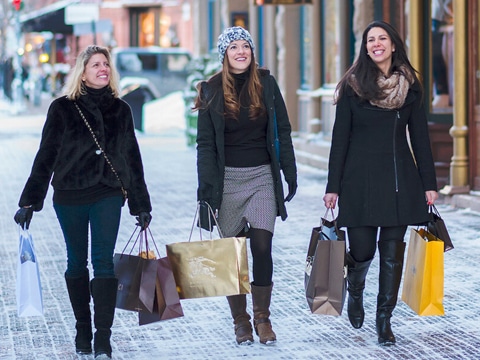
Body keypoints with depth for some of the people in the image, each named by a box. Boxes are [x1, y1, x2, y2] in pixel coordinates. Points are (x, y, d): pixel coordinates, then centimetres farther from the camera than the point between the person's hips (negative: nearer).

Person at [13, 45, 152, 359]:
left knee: (104, 260, -9)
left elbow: (133, 159, 12)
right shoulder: (63, 109, 0)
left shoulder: (120, 110, 7)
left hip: (108, 196, 0)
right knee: (77, 262, 9)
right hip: (70, 198, 0)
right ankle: (83, 330, 22)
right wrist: (30, 201, -3)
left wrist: (141, 204, 12)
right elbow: (46, 157, 1)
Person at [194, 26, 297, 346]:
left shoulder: (267, 83, 4)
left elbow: (282, 132, 7)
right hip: (228, 178, 0)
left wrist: (290, 172, 2)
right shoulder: (212, 90, 1)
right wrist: (206, 184, -6)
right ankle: (240, 320, 12)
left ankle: (262, 317, 4)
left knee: (262, 247, -7)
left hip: (262, 176, 0)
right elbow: (205, 143, 1)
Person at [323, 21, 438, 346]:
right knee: (362, 249, -2)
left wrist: (429, 183, 4)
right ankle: (355, 293, 32)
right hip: (361, 179, -2)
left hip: (400, 179, 2)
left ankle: (385, 320, 14)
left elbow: (420, 136, 8)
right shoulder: (353, 86, 0)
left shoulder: (410, 86, 6)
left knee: (393, 252, 2)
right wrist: (333, 186, -3)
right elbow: (340, 137, 0)